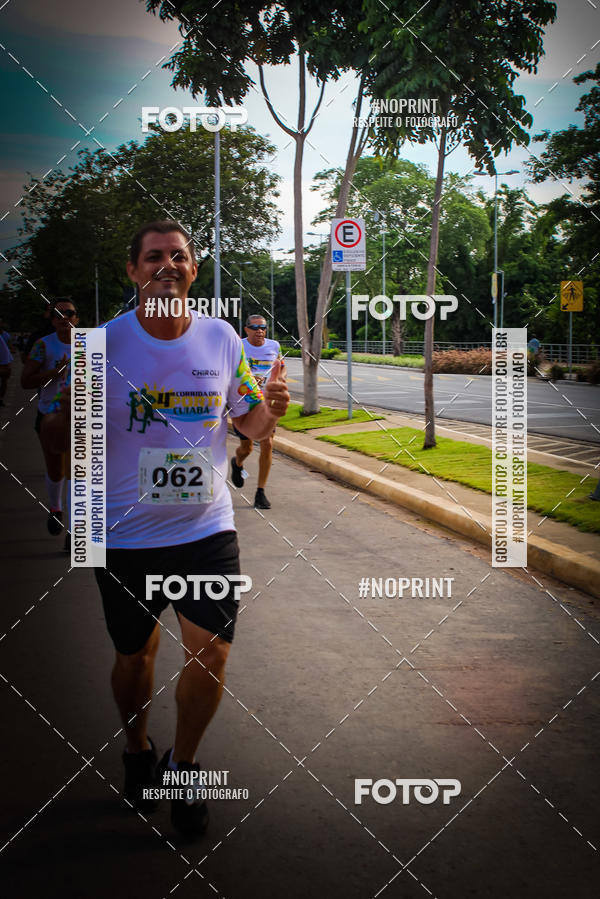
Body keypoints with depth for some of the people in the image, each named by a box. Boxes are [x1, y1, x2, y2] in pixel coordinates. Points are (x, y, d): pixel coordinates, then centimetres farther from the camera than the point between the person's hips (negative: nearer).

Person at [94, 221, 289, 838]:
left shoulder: (221, 338, 0)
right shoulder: (104, 343, -8)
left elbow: (250, 426, 9)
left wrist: (269, 409, -14)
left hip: (207, 528, 1)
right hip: (125, 534, -1)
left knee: (211, 651, -6)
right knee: (135, 653, 13)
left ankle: (182, 763, 20)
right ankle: (137, 751, 42)